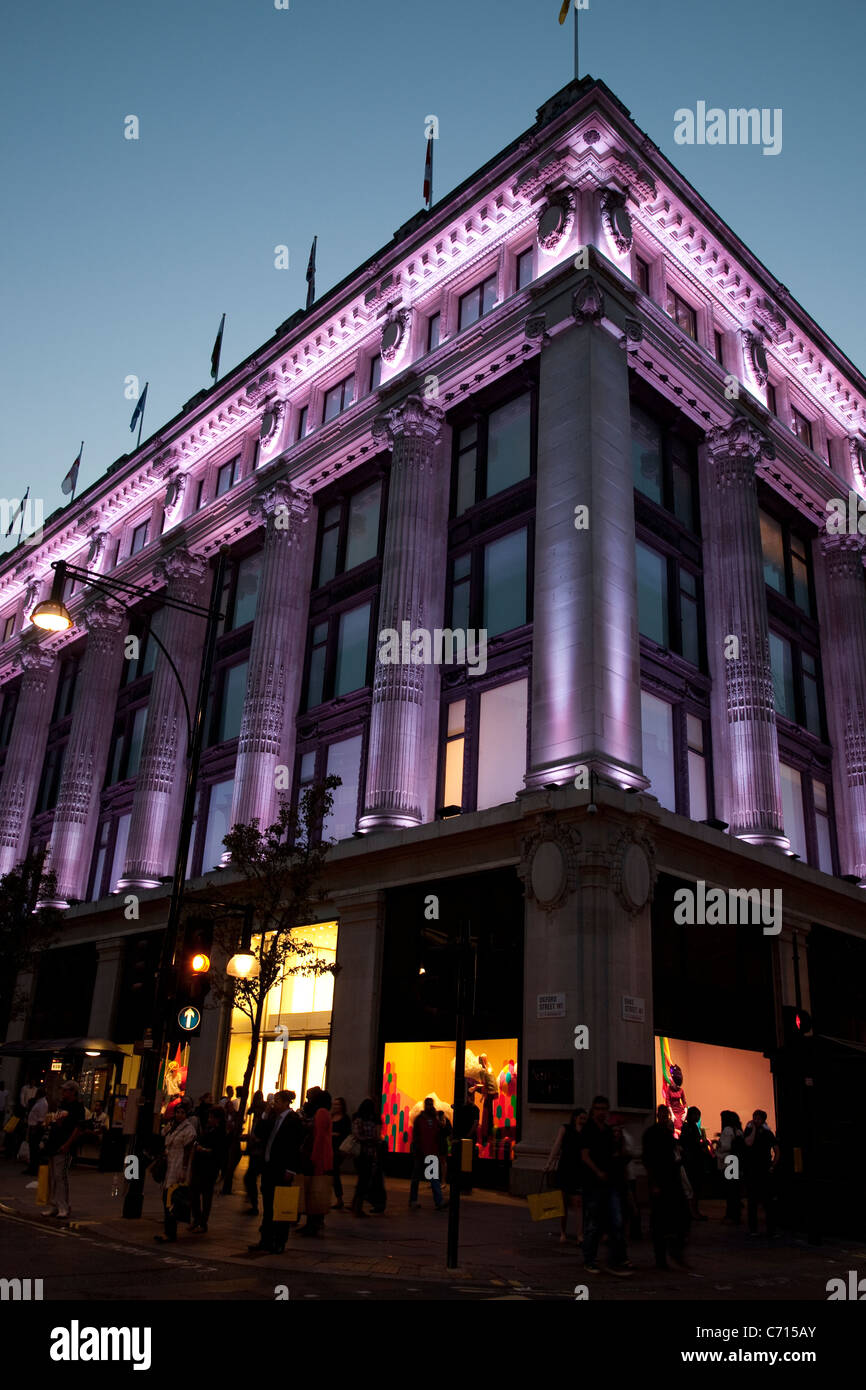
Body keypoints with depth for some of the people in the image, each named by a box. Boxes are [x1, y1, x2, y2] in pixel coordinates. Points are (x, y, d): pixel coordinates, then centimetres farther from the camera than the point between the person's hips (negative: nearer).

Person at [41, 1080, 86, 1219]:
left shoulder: (77, 1107, -10)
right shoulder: (61, 1105, 16)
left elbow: (78, 1128, -16)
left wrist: (67, 1145, -20)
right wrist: (48, 1141, 13)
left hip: (63, 1149, -8)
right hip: (52, 1146, 8)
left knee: (61, 1177, -7)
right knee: (53, 1178, 12)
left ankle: (63, 1208, -1)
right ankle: (53, 1206, 19)